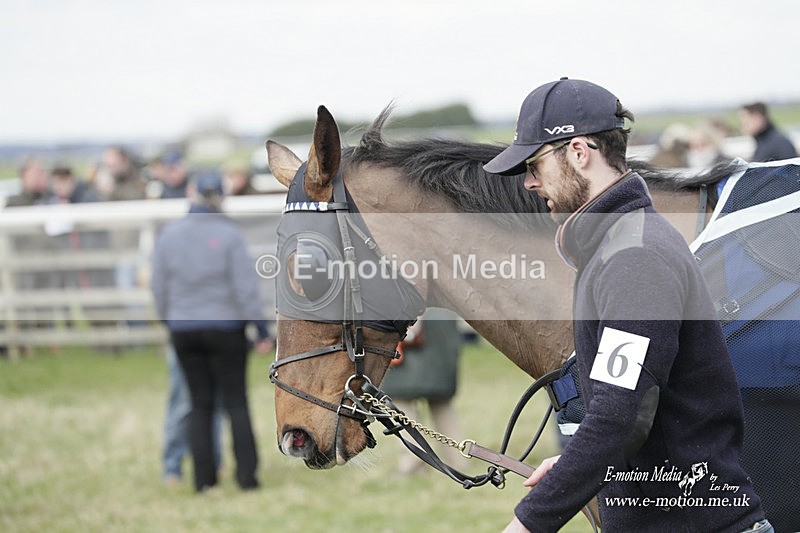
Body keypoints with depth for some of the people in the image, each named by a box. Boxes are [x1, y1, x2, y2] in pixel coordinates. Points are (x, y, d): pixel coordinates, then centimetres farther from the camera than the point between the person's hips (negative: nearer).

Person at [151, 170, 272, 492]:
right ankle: (246, 475, 0)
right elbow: (246, 287, -11)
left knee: (200, 404, 10)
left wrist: (169, 321, 19)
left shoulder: (169, 235, 0)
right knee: (236, 402, 4)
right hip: (225, 328, -3)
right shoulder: (229, 235, -10)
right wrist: (261, 331, -5)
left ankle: (204, 478, 8)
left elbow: (159, 287, 5)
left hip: (183, 330, 3)